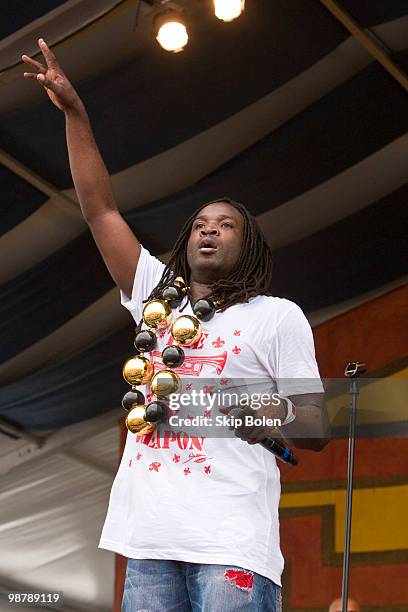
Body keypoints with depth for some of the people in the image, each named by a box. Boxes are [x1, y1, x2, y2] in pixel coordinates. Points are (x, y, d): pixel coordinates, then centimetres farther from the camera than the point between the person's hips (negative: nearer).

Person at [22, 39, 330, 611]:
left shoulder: (277, 315, 12)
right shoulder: (156, 296, 24)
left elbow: (316, 430, 7)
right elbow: (101, 210, 22)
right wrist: (74, 113, 17)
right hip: (149, 542, 4)